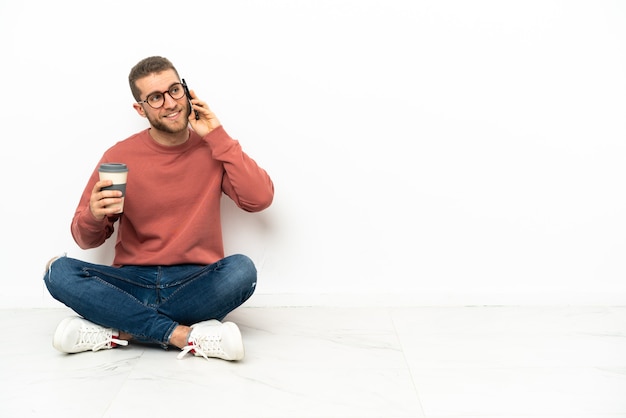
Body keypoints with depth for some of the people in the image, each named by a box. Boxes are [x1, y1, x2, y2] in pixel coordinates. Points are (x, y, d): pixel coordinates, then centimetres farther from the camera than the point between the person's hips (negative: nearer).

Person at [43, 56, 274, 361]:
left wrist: (218, 137, -11)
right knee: (59, 271, -24)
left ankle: (117, 331, -22)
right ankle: (184, 335, -27)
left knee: (242, 269, -32)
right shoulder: (119, 156, 1)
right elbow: (86, 241, 6)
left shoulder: (212, 148, 2)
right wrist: (94, 217, -19)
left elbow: (260, 199, -13)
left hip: (197, 284, 0)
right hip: (132, 282, 1)